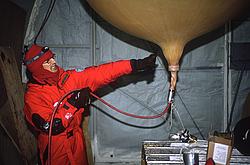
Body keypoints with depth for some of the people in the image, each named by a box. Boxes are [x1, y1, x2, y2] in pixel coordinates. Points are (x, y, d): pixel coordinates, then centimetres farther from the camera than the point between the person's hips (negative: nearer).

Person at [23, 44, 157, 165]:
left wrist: (135, 65, -18)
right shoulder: (32, 96, -17)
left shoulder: (67, 78, -4)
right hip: (55, 150, -5)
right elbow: (51, 126, -25)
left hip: (76, 141, 5)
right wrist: (74, 103, -23)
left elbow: (99, 74, -11)